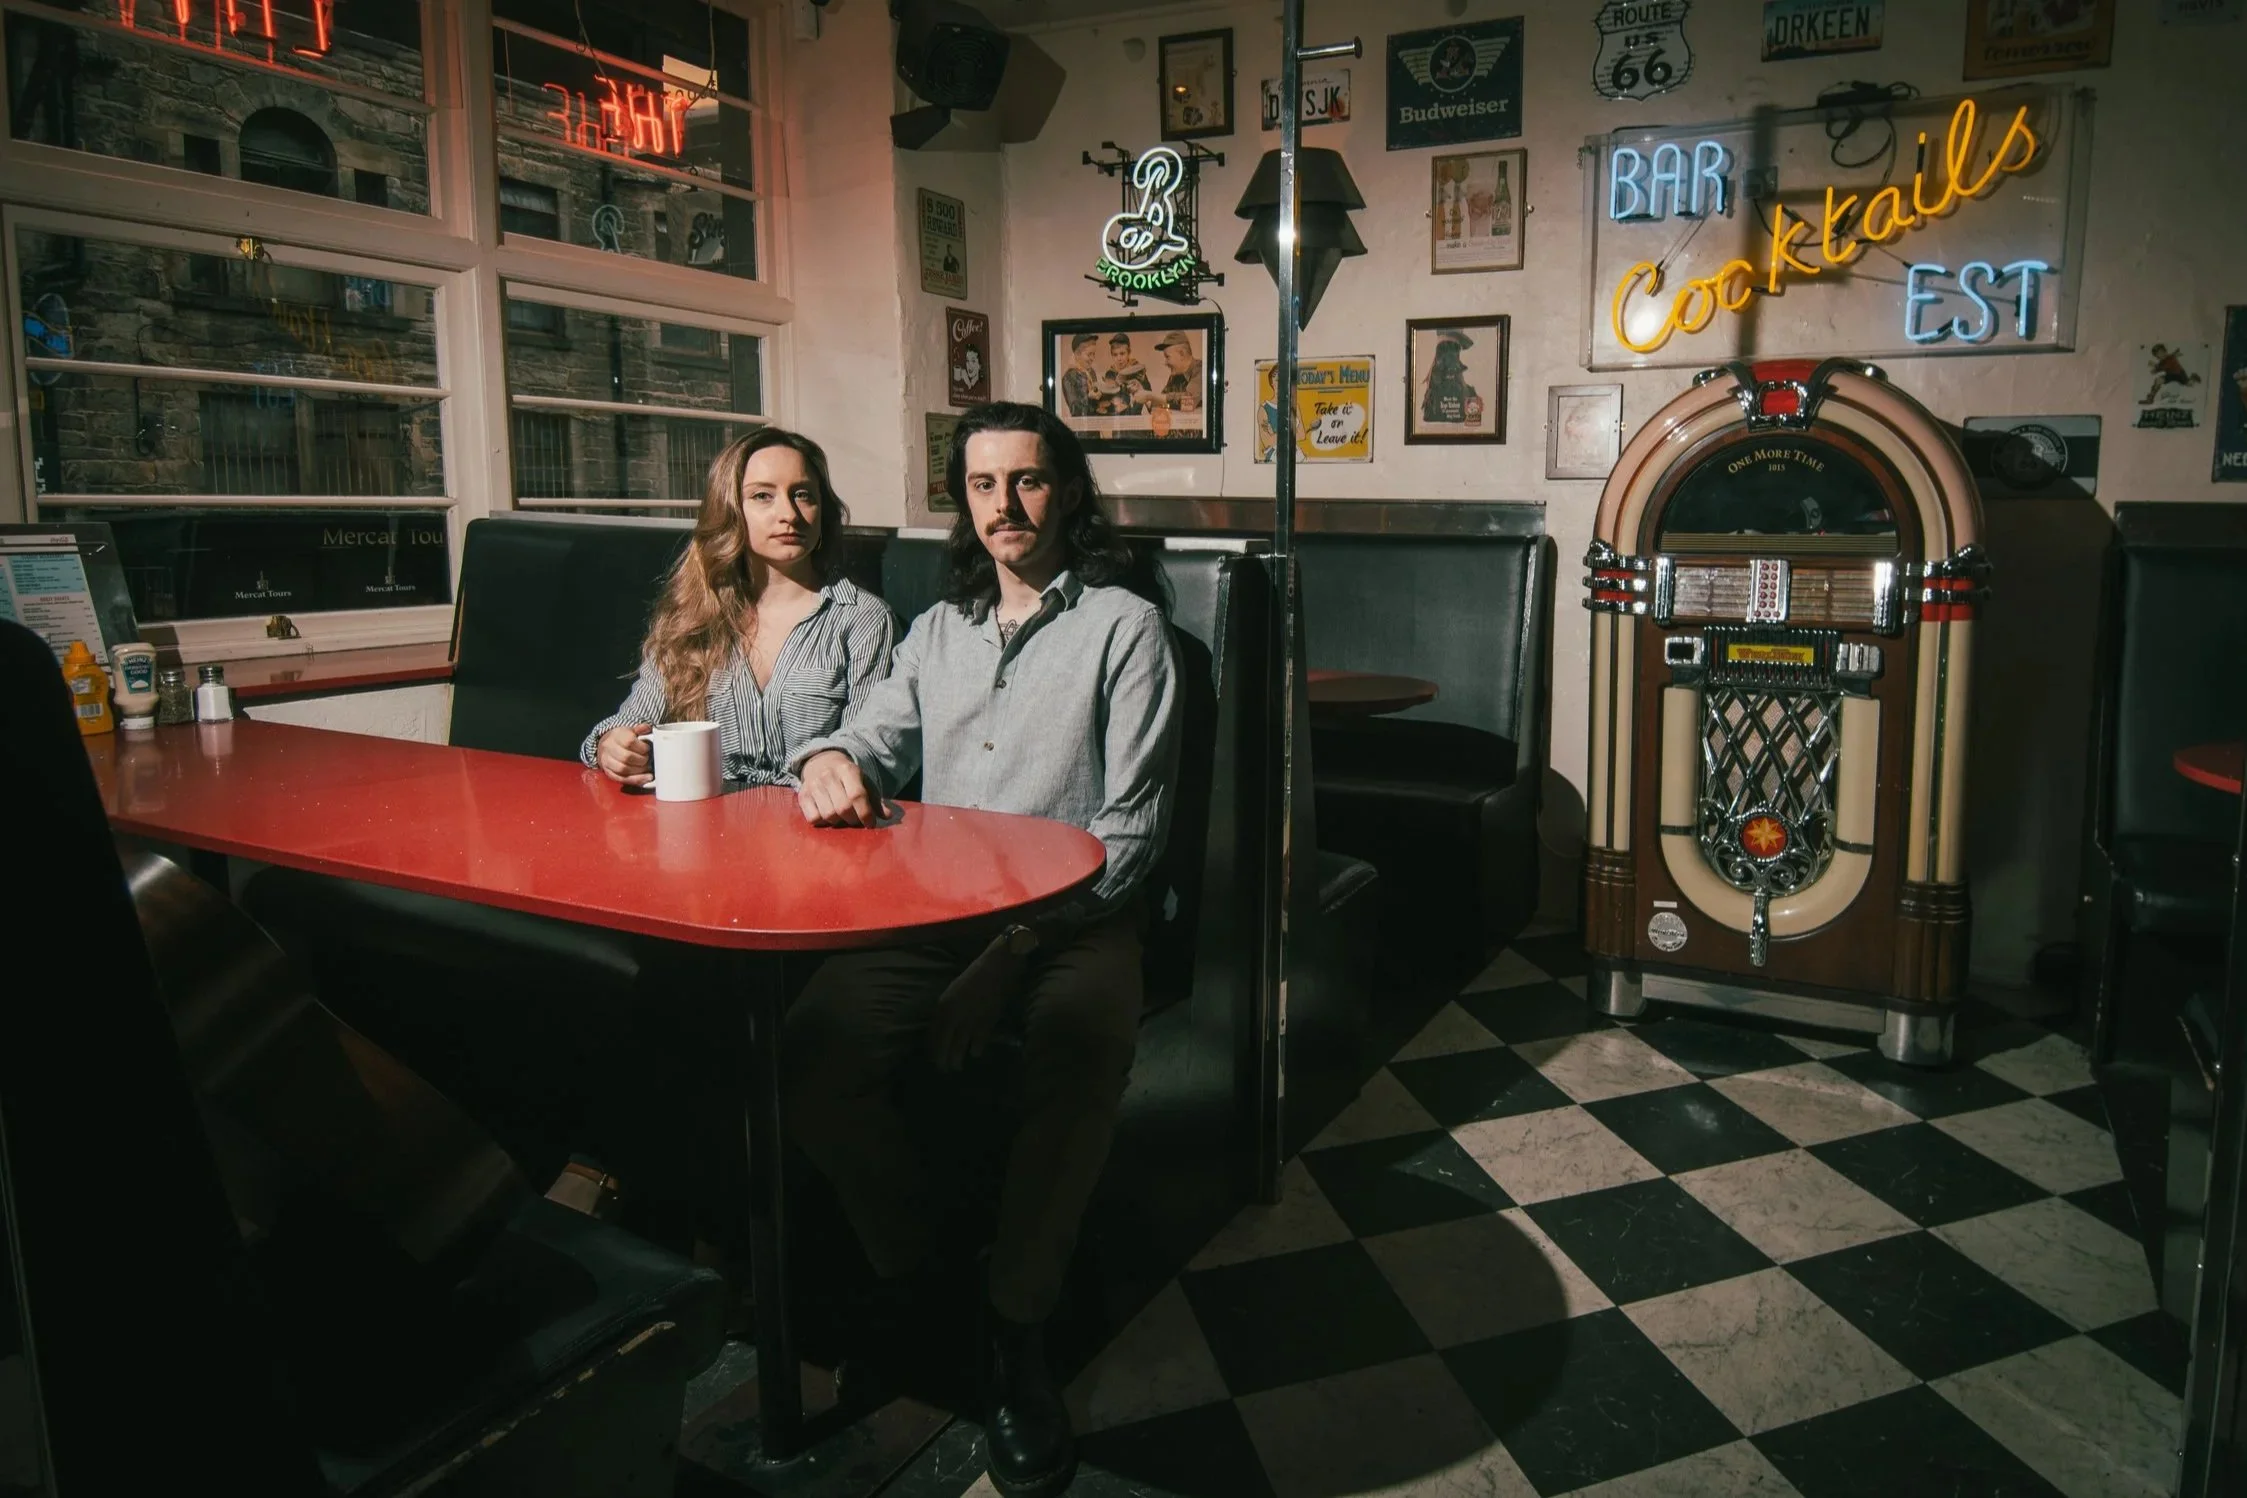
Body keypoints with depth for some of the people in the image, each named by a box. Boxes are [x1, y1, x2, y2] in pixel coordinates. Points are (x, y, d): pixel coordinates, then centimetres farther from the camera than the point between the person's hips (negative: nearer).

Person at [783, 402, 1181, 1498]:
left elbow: (1129, 824, -4)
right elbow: (881, 740, 15)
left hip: (1069, 915, -3)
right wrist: (830, 758, -14)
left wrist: (1013, 952, -16)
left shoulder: (1123, 625, 4)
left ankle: (1015, 1325, -13)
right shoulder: (939, 628, 22)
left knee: (1083, 1057, -35)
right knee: (813, 1051, -24)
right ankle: (908, 1274, 1)